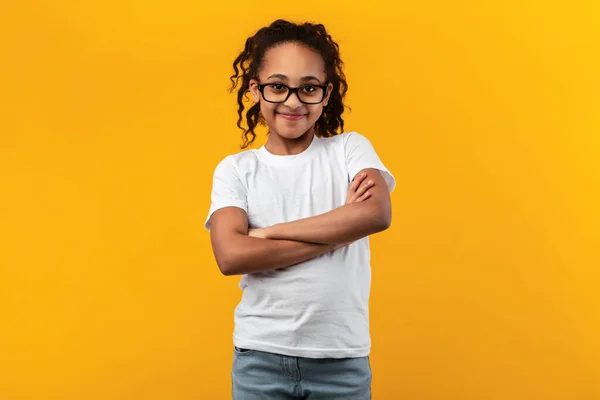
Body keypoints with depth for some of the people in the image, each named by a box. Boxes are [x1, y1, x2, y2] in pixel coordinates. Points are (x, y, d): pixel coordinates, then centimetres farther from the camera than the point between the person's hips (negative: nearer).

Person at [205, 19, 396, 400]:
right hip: (260, 358, 0)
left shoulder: (350, 148, 1)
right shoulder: (235, 169, 0)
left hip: (342, 359, 0)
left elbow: (376, 214, -17)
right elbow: (231, 255, -14)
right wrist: (339, 230, -15)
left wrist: (268, 232, -14)